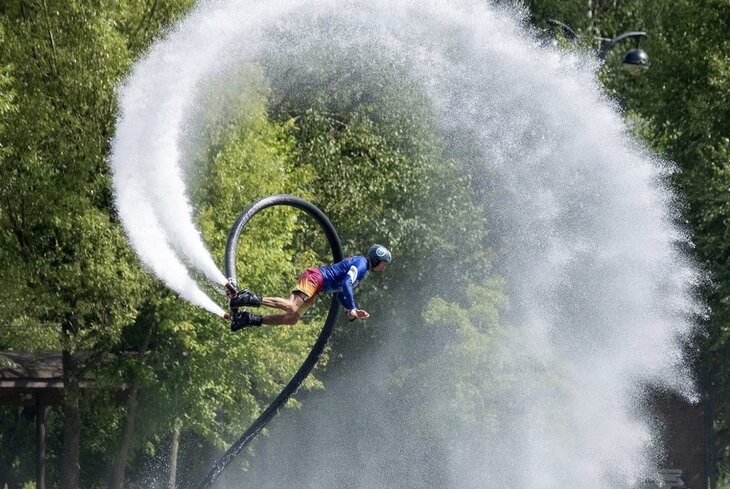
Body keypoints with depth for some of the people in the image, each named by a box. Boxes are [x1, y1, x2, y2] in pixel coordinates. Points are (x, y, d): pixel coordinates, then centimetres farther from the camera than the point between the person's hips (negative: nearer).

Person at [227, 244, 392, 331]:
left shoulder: (358, 264, 26)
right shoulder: (361, 263, -6)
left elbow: (341, 293, 29)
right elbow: (346, 284, -21)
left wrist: (354, 311, 17)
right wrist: (352, 309, -18)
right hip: (314, 278, -10)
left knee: (292, 319, -1)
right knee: (291, 306, -30)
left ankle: (252, 320, -3)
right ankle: (253, 299, -33)